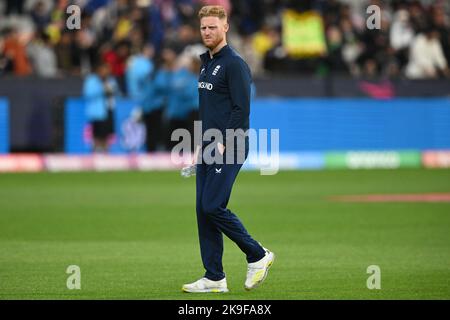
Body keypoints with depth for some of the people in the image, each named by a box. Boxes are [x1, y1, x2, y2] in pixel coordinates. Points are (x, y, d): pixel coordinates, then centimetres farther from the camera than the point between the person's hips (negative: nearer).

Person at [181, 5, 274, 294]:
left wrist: (223, 144, -20)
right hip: (209, 150, 9)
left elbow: (241, 109, -17)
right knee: (204, 211, 5)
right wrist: (200, 146, 18)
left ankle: (258, 255, 1)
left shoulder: (234, 64, -11)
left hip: (228, 150, -9)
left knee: (213, 207, -14)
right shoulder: (206, 64, 18)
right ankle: (215, 278, 8)